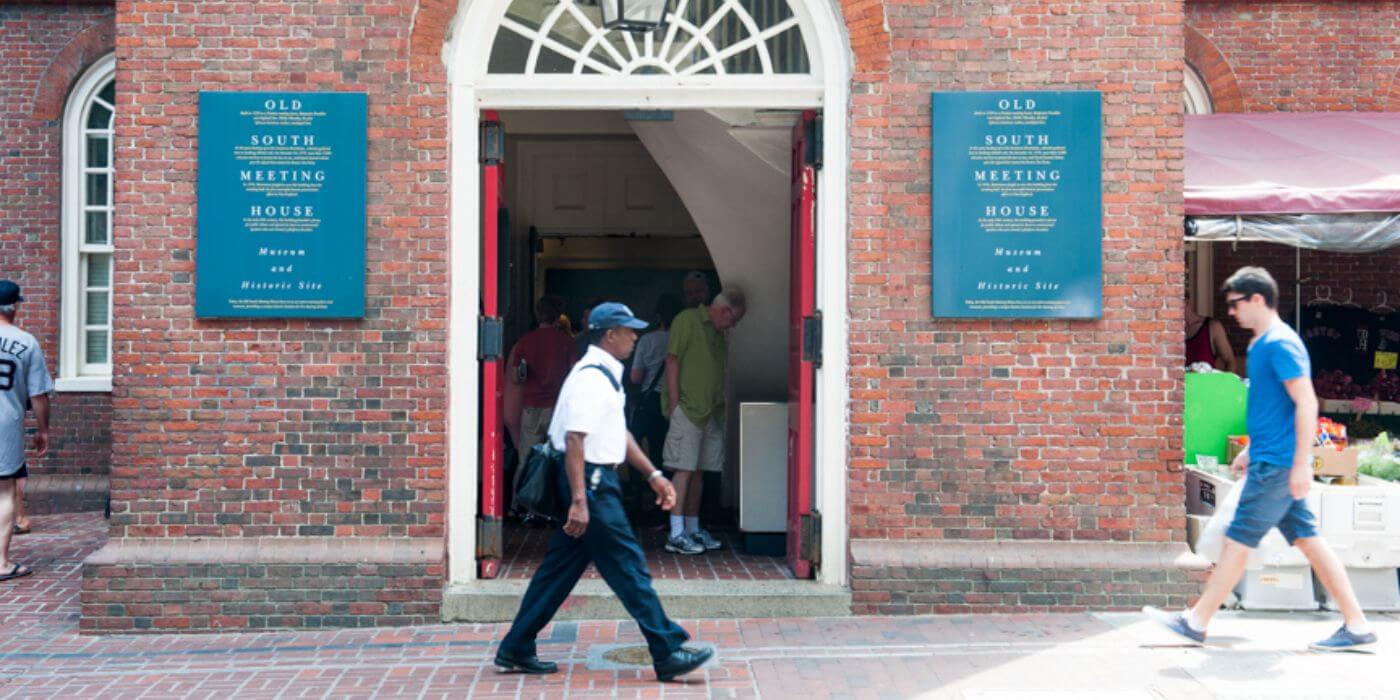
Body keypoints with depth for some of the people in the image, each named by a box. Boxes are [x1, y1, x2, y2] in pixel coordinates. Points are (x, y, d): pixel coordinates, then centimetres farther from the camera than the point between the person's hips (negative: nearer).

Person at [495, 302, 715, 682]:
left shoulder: (606, 375, 16)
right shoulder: (591, 378, -17)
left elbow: (619, 433, 23)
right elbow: (574, 440, -23)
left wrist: (653, 475, 19)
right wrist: (579, 501, -27)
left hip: (597, 480, 10)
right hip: (590, 482, -10)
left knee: (561, 568, 13)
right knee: (628, 567, -5)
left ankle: (516, 650, 19)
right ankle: (667, 654, 1)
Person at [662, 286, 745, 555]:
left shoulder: (718, 334, 20)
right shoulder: (688, 319, -4)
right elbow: (672, 361, -9)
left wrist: (720, 408, 13)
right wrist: (674, 404, -14)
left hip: (710, 412, 8)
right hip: (687, 409, -8)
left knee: (698, 471, 10)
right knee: (684, 470, -10)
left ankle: (693, 529, 17)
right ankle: (676, 534, -9)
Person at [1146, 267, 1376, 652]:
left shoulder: (1280, 344, -15)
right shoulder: (1262, 344, 15)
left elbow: (1306, 404, -20)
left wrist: (1301, 464, -22)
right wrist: (1251, 450, 26)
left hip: (1277, 465, -10)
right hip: (1269, 460, 10)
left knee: (1237, 541, -4)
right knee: (1308, 541, 10)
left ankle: (1196, 621, 3)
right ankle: (1357, 625, 14)